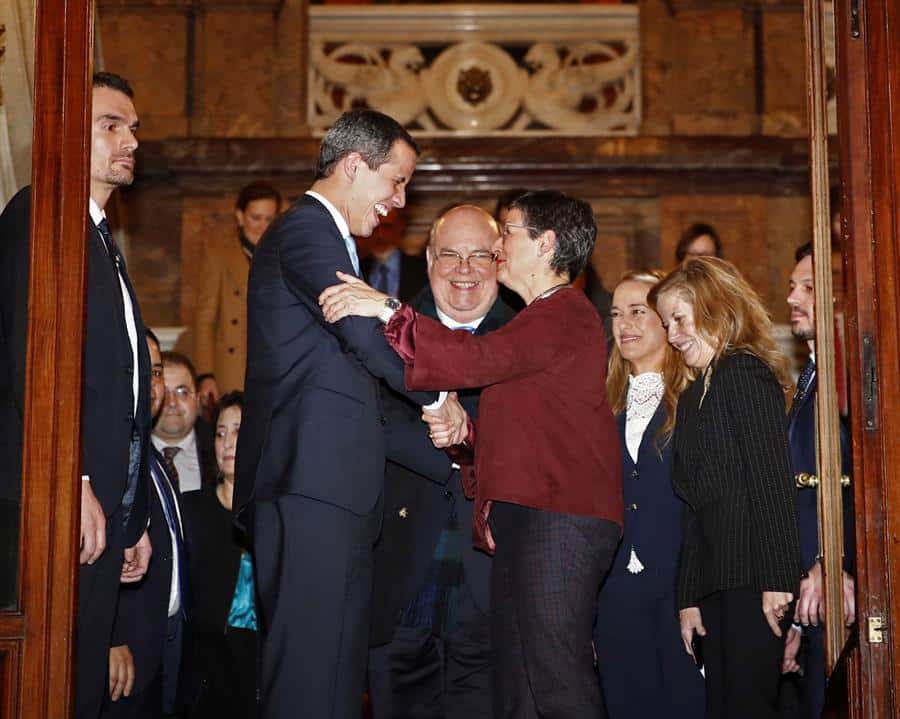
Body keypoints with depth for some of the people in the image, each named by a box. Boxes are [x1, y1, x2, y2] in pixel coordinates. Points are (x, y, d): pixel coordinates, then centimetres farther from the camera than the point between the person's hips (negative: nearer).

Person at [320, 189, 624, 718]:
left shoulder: (566, 314, -7)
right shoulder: (542, 319, 27)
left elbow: (478, 360, -22)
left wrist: (389, 311, -22)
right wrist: (464, 432, 10)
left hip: (557, 516, -11)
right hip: (522, 519, 11)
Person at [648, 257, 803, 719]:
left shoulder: (745, 373, -6)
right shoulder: (692, 397, 21)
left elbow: (773, 478, -14)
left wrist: (777, 579, -20)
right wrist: (689, 598, 14)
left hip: (753, 576, -9)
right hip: (715, 581, 9)